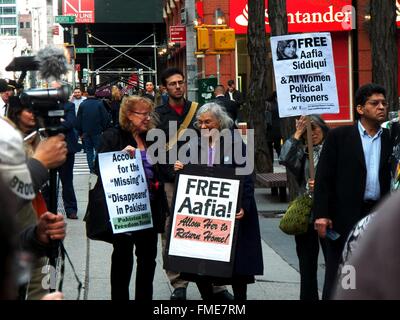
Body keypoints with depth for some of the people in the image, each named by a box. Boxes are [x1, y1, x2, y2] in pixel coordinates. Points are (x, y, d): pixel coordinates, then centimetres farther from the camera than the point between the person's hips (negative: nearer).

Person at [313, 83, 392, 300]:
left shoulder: (390, 138, 8)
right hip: (345, 216, -3)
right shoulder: (339, 136, 0)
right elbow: (323, 177, -3)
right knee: (337, 276, 2)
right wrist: (321, 214, -10)